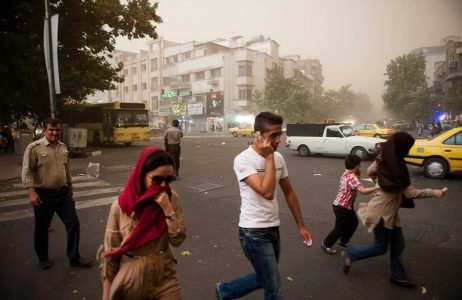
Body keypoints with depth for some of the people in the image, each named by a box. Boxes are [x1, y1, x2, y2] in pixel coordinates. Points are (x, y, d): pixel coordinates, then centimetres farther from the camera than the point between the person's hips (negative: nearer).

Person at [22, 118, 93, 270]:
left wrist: (70, 187, 21)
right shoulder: (34, 148, -11)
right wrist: (32, 192, -21)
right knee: (42, 228, 11)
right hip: (43, 194, -5)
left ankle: (74, 257, 13)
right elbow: (27, 172, -13)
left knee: (73, 222, 2)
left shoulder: (63, 147, 7)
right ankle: (43, 258, 31)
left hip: (63, 193, 5)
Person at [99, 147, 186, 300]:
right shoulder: (120, 207, -15)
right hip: (131, 281, -1)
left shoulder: (171, 199, -10)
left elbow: (178, 239, -10)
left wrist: (168, 209, -23)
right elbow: (109, 253, -6)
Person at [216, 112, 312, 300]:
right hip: (253, 232, -7)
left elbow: (289, 192, 12)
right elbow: (267, 192, -30)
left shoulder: (278, 158, 2)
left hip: (273, 228, 8)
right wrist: (268, 157, -23)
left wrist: (300, 225, 14)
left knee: (264, 280, 23)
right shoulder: (243, 160, -19)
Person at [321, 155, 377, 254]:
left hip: (347, 205, 10)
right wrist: (376, 188, -35)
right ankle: (326, 244, 20)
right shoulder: (351, 177, -26)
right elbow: (363, 190, -36)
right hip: (341, 207, -10)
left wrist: (358, 174, -6)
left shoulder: (347, 173, 4)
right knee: (340, 228, 4)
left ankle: (343, 241, 37)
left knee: (353, 223, 20)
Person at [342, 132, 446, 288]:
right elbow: (409, 192, -21)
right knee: (380, 248, 8)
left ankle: (398, 276, 32)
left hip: (389, 210, 9)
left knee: (398, 244, 17)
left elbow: (370, 171, 16)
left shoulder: (384, 159, 0)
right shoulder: (396, 166, -25)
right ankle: (350, 254, 21)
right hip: (382, 212, -9)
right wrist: (433, 192, -18)